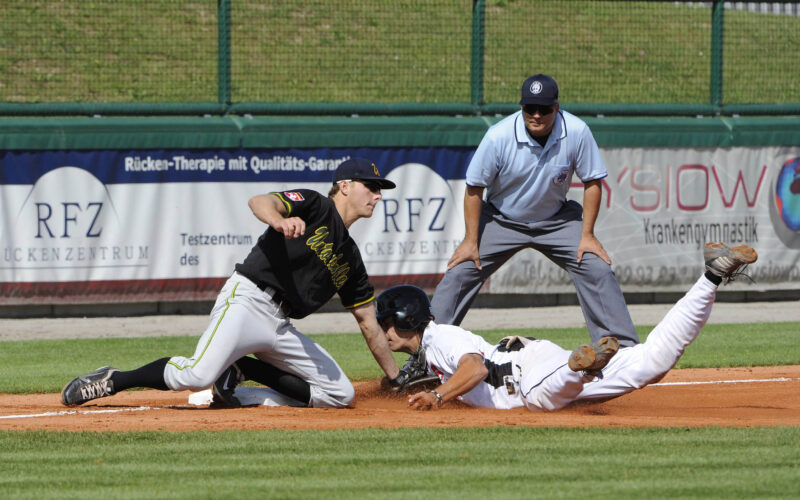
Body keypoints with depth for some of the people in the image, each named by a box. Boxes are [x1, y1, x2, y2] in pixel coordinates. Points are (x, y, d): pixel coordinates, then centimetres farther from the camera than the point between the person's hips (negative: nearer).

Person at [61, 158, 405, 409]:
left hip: (280, 327, 8)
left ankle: (242, 371, 4)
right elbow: (259, 201, -17)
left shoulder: (350, 259, 23)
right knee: (198, 375, -30)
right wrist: (280, 220, -41)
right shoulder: (315, 207, 2)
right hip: (247, 300, -8)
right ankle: (113, 381, -10)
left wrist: (398, 379, 27)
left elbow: (369, 322, 29)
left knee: (341, 394, -1)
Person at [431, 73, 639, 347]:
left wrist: (587, 235, -13)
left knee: (597, 271, -11)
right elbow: (475, 188, -14)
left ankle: (624, 346, -3)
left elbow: (592, 182, -10)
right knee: (459, 272, -8)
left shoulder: (577, 132, -22)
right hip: (501, 220, -1)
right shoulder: (498, 136, -25)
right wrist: (471, 240, -14)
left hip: (556, 220, 1)